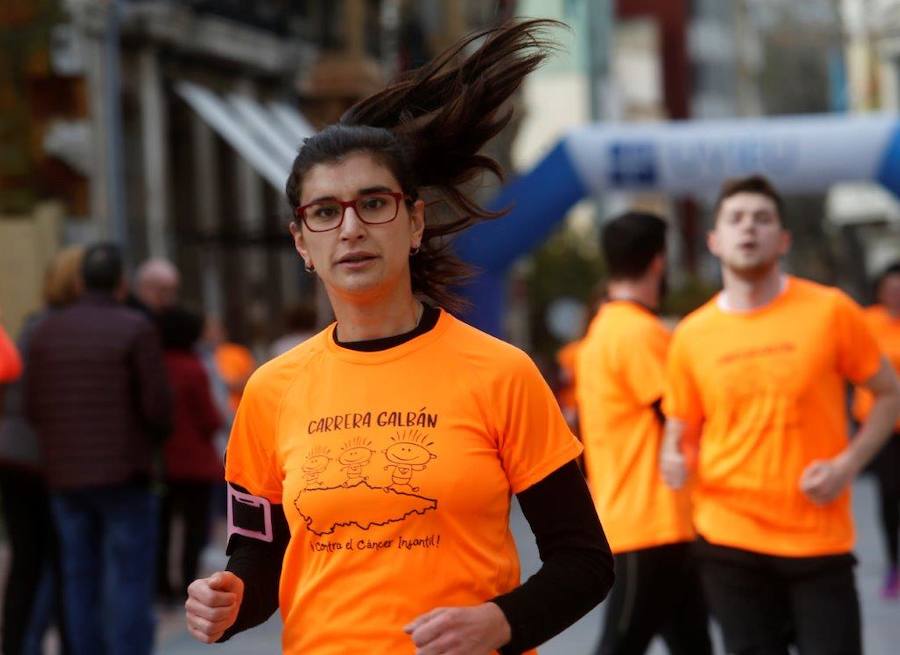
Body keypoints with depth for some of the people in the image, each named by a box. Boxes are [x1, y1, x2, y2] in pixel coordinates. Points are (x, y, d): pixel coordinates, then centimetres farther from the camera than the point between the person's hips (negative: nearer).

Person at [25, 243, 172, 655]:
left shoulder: (47, 331, 4)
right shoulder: (136, 329, -9)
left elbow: (34, 409, 4)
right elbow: (158, 405, -12)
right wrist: (155, 436, 11)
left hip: (65, 477, 4)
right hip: (124, 477, -4)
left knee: (81, 584, 9)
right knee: (130, 586, -1)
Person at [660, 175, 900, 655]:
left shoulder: (830, 312, -4)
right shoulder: (692, 336, 1)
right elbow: (680, 430, 11)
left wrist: (848, 464, -9)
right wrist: (674, 460, -12)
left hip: (820, 539, -1)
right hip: (729, 542, 1)